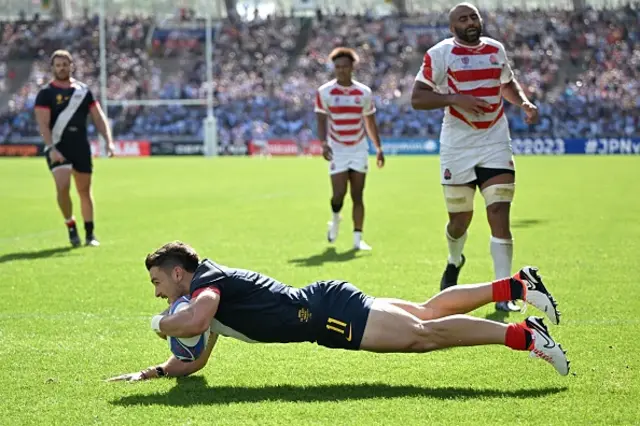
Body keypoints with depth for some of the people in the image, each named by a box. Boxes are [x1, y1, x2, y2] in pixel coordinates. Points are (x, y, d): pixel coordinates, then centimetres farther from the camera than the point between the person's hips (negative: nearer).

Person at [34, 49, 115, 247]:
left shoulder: (83, 90, 9)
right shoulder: (46, 93, -2)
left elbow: (98, 117, 9)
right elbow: (43, 123, -10)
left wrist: (108, 141, -3)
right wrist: (51, 148, -23)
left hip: (81, 147, 4)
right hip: (58, 147, -3)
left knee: (84, 190, 8)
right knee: (63, 187, -19)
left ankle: (90, 234, 19)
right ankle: (71, 227, 0)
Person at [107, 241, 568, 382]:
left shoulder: (206, 281, -10)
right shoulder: (214, 287, 18)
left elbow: (196, 320, -34)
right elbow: (194, 361, 26)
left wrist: (163, 324, -13)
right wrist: (148, 373, 14)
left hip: (329, 312, -9)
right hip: (322, 310, 9)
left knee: (422, 334, -18)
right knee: (427, 311, 11)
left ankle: (524, 335, -23)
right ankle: (517, 284, 12)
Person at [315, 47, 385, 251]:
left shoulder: (364, 92, 4)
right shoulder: (324, 92, -3)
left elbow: (370, 122, 12)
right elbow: (321, 120, -4)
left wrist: (379, 148, 8)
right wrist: (323, 143, -20)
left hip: (359, 150, 2)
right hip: (337, 150, -2)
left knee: (358, 195, -1)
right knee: (339, 193, -11)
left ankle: (357, 238, 2)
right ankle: (335, 219, 22)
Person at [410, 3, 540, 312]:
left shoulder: (496, 50, 8)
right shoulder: (439, 54, -6)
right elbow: (417, 98, -9)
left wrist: (523, 102, 5)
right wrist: (454, 98, -23)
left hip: (496, 145, 2)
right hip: (457, 147, -2)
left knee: (499, 215, -9)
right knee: (460, 219, 8)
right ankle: (454, 261, 43)